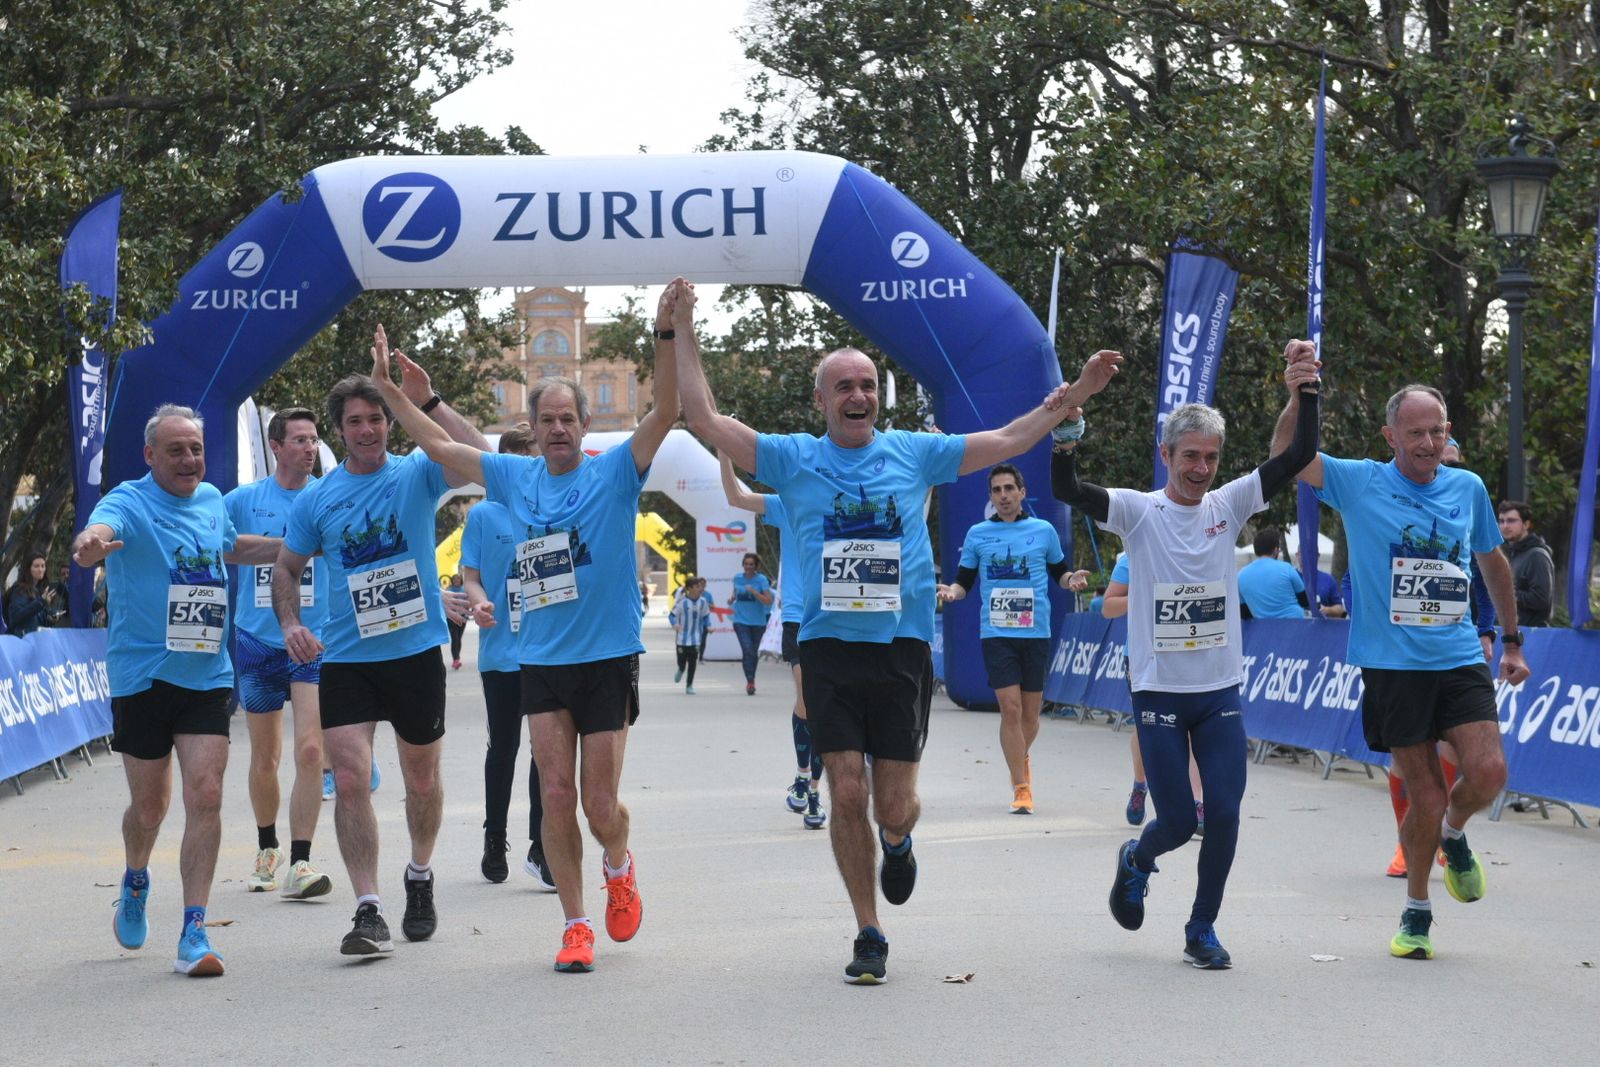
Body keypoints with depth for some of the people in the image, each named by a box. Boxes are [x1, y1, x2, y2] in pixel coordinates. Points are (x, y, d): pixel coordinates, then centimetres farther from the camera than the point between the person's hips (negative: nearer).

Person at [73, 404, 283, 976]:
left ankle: (194, 934, -8)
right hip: (142, 676, -3)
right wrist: (91, 543, -58)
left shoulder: (211, 498, 8)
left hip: (207, 675, 3)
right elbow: (100, 529, -35)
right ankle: (135, 884, 42)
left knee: (205, 796, -10)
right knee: (149, 807, 8)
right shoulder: (129, 503, -10)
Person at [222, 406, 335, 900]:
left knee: (309, 749, -14)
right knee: (264, 758, 10)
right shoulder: (243, 501, 3)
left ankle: (299, 863, -12)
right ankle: (267, 850, 31)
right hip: (257, 639, 1)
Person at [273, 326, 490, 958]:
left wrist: (428, 400, -26)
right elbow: (287, 568, 14)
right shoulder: (316, 499, 4)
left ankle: (420, 876, 38)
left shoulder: (416, 475, -2)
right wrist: (291, 624, -4)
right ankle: (369, 911, -10)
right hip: (346, 658, 1)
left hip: (416, 651, -1)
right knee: (350, 779, -12)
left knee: (422, 780, 13)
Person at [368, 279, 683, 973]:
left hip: (609, 657, -3)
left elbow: (665, 412, -16)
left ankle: (618, 865, 33)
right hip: (541, 661, 3)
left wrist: (668, 337, -28)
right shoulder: (514, 477, 10)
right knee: (557, 796, -2)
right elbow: (439, 446, 20)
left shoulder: (615, 472, -2)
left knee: (601, 805, -1)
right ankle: (575, 924, 7)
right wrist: (389, 390, 18)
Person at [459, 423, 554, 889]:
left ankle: (540, 848, -1)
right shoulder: (484, 515, 4)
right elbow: (471, 575, 4)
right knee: (503, 747, 10)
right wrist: (479, 602, -17)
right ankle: (494, 840, 26)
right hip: (500, 652, 0)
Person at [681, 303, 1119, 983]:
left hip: (902, 648, 0)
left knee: (894, 806, 0)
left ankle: (897, 842, 39)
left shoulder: (914, 454, 8)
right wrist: (682, 335, -2)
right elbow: (704, 421, 1)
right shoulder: (794, 459, 5)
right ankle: (869, 937, 10)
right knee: (847, 795, -5)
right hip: (828, 650, 0)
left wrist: (1074, 393, 9)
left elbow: (1010, 440, 13)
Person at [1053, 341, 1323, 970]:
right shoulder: (1138, 511, -5)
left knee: (1224, 814, -3)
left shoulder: (1228, 506, 3)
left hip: (1221, 691, 3)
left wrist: (1304, 392, -18)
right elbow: (1067, 491, -21)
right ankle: (1136, 862, 34)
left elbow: (1299, 456, -4)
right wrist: (1065, 439, -39)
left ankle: (1202, 929, 15)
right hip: (1159, 691, -3)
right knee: (1177, 823, -1)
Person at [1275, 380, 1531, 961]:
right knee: (1426, 799, -1)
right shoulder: (1359, 483, -2)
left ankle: (1453, 834, 21)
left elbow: (1493, 562, 23)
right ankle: (1416, 913, 22)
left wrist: (1512, 640, 25)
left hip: (1460, 658, 3)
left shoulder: (1468, 488, 8)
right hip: (1393, 666, -3)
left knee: (1487, 772, -15)